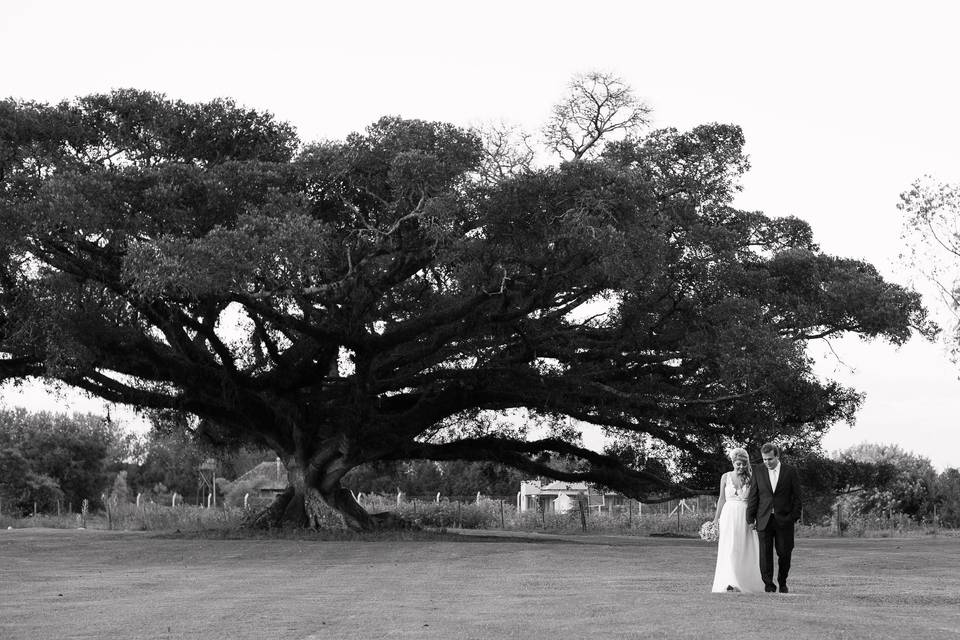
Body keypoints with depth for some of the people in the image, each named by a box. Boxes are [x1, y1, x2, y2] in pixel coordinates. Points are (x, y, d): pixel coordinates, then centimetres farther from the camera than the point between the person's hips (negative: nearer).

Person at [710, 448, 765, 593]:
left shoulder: (750, 479, 2)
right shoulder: (726, 477, 5)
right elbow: (722, 499, 10)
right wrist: (716, 518, 7)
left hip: (745, 517, 0)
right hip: (729, 516, 0)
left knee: (745, 549, 2)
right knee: (729, 549, -8)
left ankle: (746, 582, 12)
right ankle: (729, 582, -13)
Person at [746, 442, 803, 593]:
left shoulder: (790, 472, 1)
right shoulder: (758, 471, 5)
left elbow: (796, 497, 3)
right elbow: (753, 496, 5)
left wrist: (795, 516, -5)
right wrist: (751, 518, 0)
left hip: (784, 519, -1)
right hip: (764, 519, 1)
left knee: (784, 553, 4)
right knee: (765, 554, -3)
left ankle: (782, 583, 22)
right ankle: (768, 585, 2)